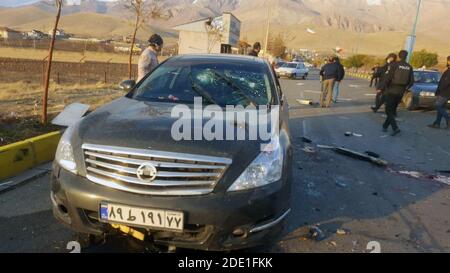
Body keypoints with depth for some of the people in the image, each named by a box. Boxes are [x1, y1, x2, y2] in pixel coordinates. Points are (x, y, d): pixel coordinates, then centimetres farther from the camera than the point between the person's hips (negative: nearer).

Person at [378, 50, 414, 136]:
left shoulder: (395, 65, -9)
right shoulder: (409, 67, 3)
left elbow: (388, 77, -16)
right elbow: (411, 81, 5)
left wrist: (381, 88, -9)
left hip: (391, 90, -5)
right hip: (400, 92, 5)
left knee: (389, 110, -2)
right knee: (393, 110, 18)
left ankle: (395, 128, -16)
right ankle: (385, 126, 24)